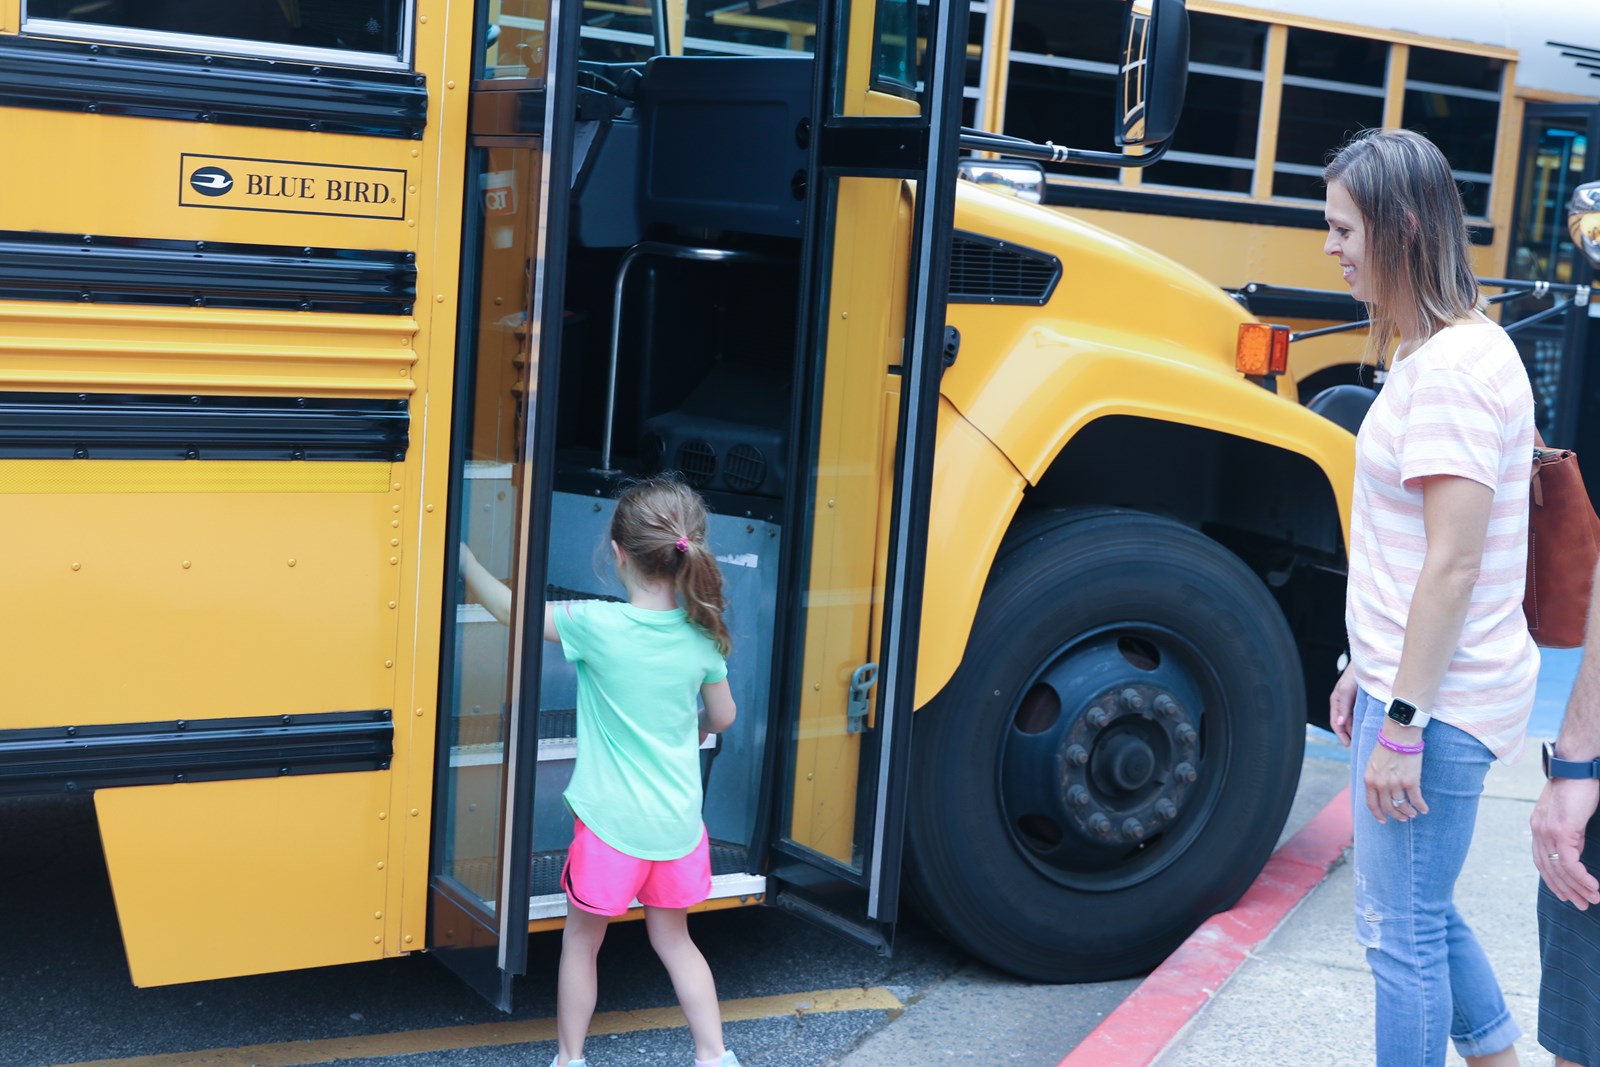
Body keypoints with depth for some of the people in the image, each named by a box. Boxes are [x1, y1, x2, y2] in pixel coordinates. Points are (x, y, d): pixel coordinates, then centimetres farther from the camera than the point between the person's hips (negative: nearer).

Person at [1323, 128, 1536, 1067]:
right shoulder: (1434, 349, 11)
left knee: (1401, 930, 2)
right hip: (1409, 679, 10)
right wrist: (1368, 670, 18)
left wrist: (1403, 724, -21)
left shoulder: (1454, 367, -20)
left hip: (1437, 701, -10)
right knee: (1421, 909, 21)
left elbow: (1454, 564, -23)